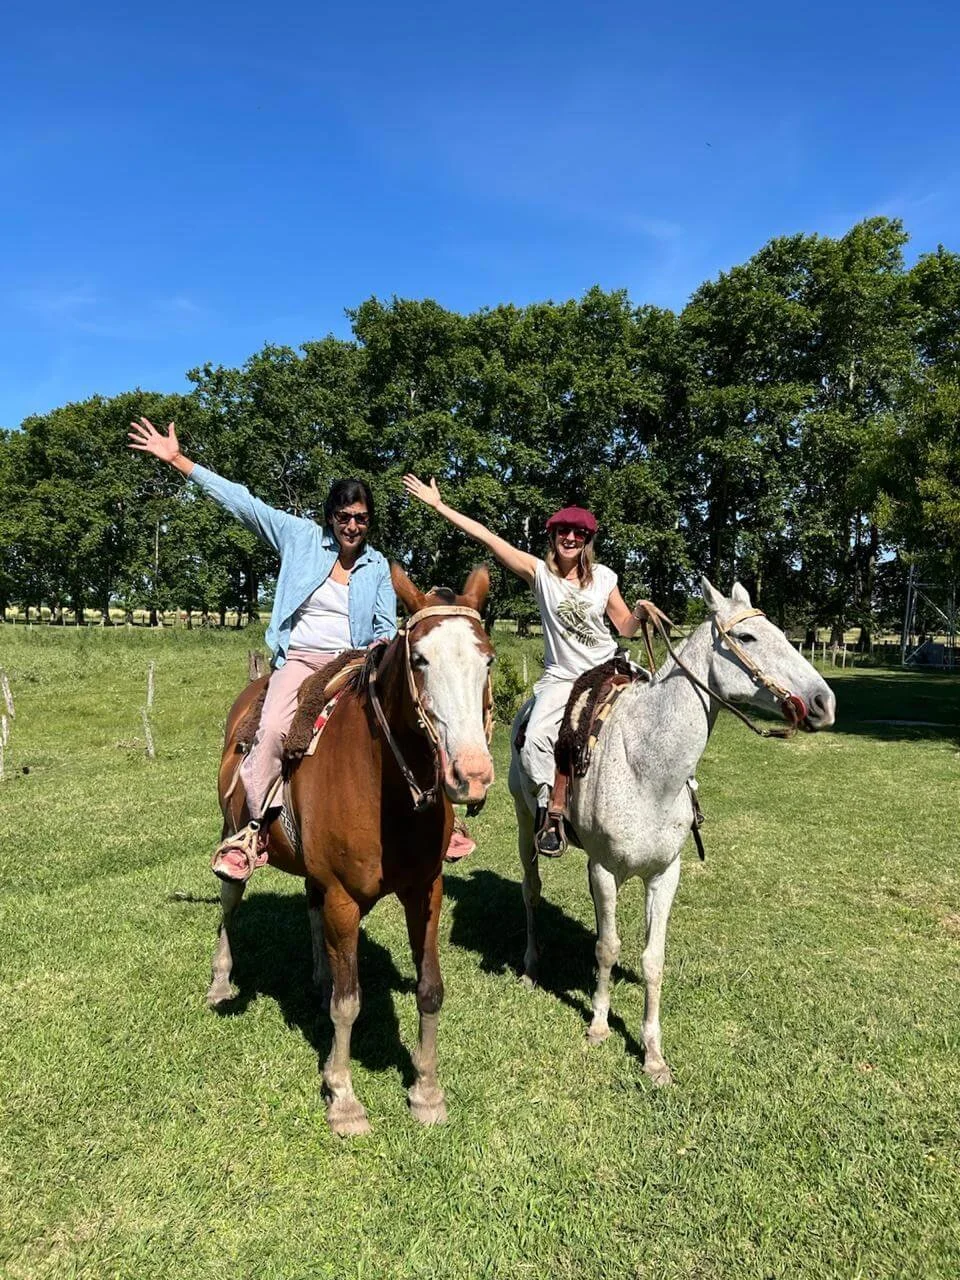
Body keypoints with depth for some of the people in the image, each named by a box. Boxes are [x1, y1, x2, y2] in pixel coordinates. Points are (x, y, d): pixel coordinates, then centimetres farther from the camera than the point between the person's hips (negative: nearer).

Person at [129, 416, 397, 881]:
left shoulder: (377, 566, 11)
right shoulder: (302, 537, 6)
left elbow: (387, 627, 13)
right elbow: (243, 502, 3)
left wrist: (380, 646, -13)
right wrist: (177, 460, 0)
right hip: (300, 657, -1)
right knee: (273, 730, -28)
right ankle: (252, 830, -18)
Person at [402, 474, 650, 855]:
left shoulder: (603, 577, 3)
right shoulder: (540, 572, -3)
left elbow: (625, 626, 10)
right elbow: (487, 537, -8)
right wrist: (438, 505, -11)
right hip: (560, 677, -2)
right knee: (535, 739, -24)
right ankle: (547, 810, -7)